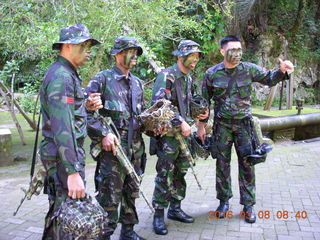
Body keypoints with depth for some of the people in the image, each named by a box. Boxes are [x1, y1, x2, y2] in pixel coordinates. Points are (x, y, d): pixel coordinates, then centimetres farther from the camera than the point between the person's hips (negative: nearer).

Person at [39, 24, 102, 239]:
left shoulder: (69, 74, 14)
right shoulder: (61, 76, -18)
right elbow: (62, 128, -26)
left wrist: (88, 106, 2)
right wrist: (73, 171, -29)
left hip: (69, 152, 10)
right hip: (63, 155, -10)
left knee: (59, 208, 22)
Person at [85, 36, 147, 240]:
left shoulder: (138, 83, 15)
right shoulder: (102, 79, -5)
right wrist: (104, 134, -18)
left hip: (135, 147, 7)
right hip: (112, 147, -6)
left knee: (131, 192, 16)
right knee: (109, 195, -2)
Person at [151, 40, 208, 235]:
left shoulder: (189, 79, 15)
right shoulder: (166, 76, -12)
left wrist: (201, 112, 9)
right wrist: (181, 122, -24)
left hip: (184, 132, 8)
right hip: (168, 133, -8)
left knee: (180, 173, 14)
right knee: (165, 176, -3)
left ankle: (175, 209, 28)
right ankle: (159, 215, 10)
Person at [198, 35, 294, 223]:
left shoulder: (249, 69, -2)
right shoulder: (212, 73, -3)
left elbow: (269, 79, 8)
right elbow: (204, 101, 5)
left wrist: (282, 70, -15)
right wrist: (201, 126, 5)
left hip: (244, 123, 0)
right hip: (222, 125, 0)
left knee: (247, 165, 2)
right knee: (222, 164, 8)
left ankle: (248, 205, 16)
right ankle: (224, 201, 26)